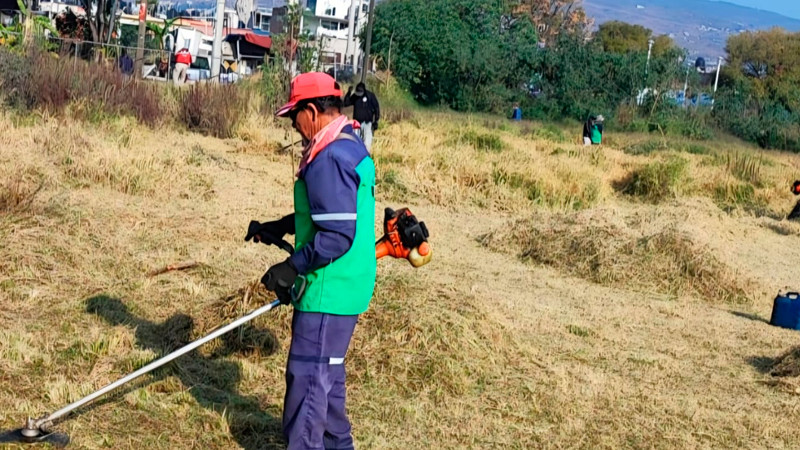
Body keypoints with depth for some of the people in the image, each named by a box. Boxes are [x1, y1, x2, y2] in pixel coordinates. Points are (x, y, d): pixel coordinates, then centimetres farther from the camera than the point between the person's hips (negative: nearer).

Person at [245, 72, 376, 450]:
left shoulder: (330, 159, -22)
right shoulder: (350, 147, 11)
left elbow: (337, 235, -26)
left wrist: (293, 268, -20)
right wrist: (277, 228, 18)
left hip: (328, 291, -11)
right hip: (344, 287, 11)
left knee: (308, 377, -3)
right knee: (326, 373, 23)